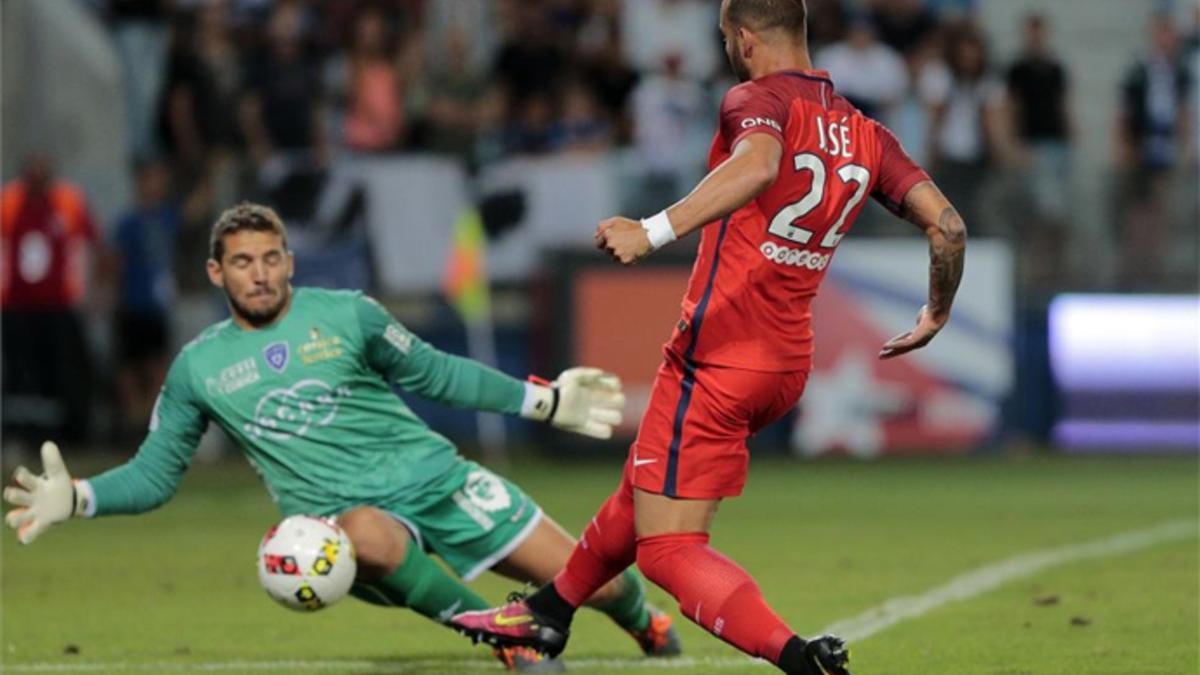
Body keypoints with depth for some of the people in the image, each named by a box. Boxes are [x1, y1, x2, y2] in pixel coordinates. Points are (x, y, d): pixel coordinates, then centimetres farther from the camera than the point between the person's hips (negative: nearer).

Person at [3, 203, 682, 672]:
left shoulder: (346, 315, 2)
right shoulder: (198, 368, 4)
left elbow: (437, 373, 13)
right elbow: (154, 474, 10)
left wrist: (545, 401, 10)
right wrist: (77, 498, -8)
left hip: (434, 478, 1)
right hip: (345, 512, -1)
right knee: (369, 537, -42)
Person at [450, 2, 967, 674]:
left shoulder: (759, 101, -12)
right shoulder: (865, 134, 8)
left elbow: (758, 164, -36)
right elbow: (948, 225, 5)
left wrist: (655, 230, -44)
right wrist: (937, 316, 23)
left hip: (717, 360, -9)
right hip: (787, 366, 9)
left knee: (669, 550, -7)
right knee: (645, 483, 29)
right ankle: (550, 612, 47)